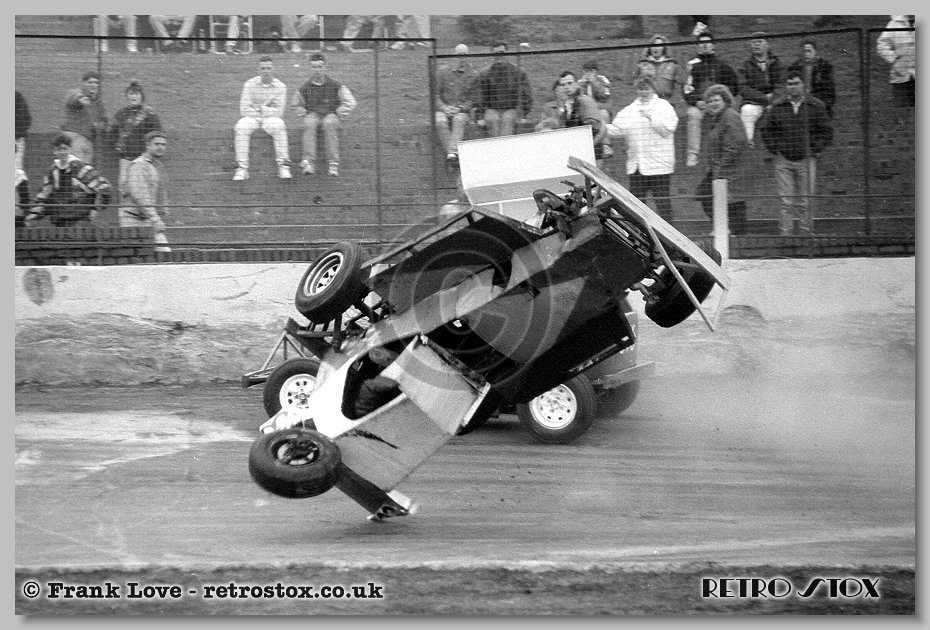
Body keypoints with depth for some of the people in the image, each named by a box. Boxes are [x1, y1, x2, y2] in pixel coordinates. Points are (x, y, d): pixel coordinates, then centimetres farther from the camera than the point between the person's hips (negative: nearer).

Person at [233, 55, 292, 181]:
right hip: (252, 118, 0)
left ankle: (283, 166, -29)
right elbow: (243, 111, -7)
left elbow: (279, 112, -5)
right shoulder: (249, 84, 0)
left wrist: (261, 108, -11)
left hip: (271, 119, 0)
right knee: (241, 127, -31)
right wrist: (269, 110, -6)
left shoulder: (280, 86, 1)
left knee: (279, 127, -34)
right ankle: (242, 169, -31)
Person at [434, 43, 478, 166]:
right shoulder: (443, 71, 6)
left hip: (463, 111, -1)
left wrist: (460, 108, -13)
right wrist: (444, 107, -12)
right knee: (440, 122, -34)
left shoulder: (473, 75, 6)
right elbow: (434, 93, 5)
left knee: (459, 121, -36)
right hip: (443, 110, 1)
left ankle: (453, 153, -51)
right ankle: (451, 152, -38)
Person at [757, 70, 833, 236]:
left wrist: (816, 149, -3)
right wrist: (774, 148, 5)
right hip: (783, 161, 1)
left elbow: (827, 131, 4)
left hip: (806, 160, -1)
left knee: (805, 203, 3)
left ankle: (806, 233, 10)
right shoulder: (778, 108, 4)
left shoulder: (816, 106, 0)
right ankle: (786, 235, 5)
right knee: (786, 203, 1)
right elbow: (764, 128, 14)